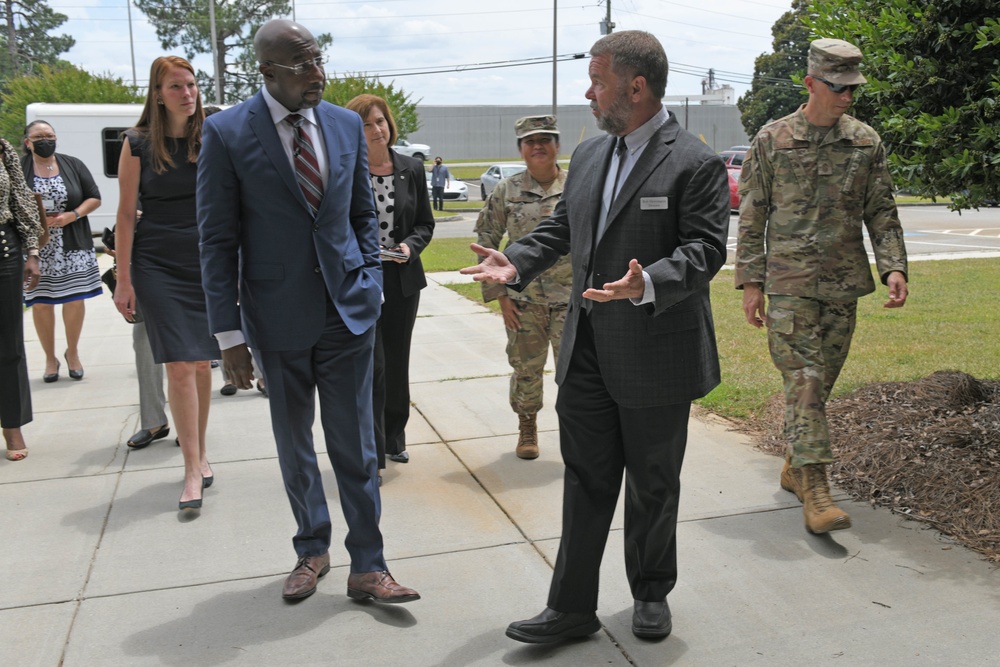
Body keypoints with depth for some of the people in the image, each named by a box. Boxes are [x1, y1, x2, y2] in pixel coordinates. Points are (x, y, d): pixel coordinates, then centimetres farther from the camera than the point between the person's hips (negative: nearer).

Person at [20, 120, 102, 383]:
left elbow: (94, 198, 6)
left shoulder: (73, 165, 5)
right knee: (41, 303, 4)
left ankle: (72, 352, 22)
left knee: (75, 300, 0)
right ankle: (50, 358, 20)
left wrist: (72, 215, -10)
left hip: (72, 246, 1)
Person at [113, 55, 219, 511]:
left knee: (202, 364, 8)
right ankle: (193, 470, -1)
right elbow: (126, 214, 0)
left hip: (207, 261, 2)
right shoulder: (138, 144, -1)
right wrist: (124, 279, -3)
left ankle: (199, 452, 25)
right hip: (156, 264, -2)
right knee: (179, 366, -7)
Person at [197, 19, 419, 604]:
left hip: (348, 310, 2)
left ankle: (367, 567, 17)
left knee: (355, 445, 5)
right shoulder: (228, 133, -7)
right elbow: (218, 240, -5)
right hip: (279, 317, -1)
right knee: (294, 445, 14)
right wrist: (229, 332, -8)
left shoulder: (347, 125, 4)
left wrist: (372, 285, 2)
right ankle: (313, 550, 34)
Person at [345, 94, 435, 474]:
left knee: (397, 362, 13)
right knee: (372, 366, -7)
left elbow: (425, 224, 9)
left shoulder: (412, 169, 4)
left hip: (402, 280, 4)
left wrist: (410, 246, -10)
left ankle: (394, 438, 31)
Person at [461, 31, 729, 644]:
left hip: (655, 353, -6)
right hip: (587, 350, 6)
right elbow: (561, 227, 18)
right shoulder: (589, 155, 11)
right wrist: (517, 262, 0)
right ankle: (573, 607, 21)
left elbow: (705, 250, -17)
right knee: (586, 479, 11)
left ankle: (651, 595, 34)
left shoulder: (696, 163, -11)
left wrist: (648, 284, -35)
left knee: (653, 485, 12)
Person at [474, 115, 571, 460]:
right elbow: (486, 242, 4)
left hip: (570, 298, -1)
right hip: (523, 300, 1)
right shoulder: (506, 191, 1)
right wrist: (500, 294, -1)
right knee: (526, 368, 11)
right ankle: (527, 427, 32)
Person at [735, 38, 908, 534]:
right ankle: (814, 490, -9)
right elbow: (751, 217, 1)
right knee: (803, 381, -10)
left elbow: (881, 212, 10)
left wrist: (893, 266, -4)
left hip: (844, 285, 4)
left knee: (821, 380, 10)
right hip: (789, 281, -4)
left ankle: (794, 466, 27)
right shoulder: (772, 140, -1)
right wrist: (751, 281, -4)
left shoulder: (866, 142, 8)